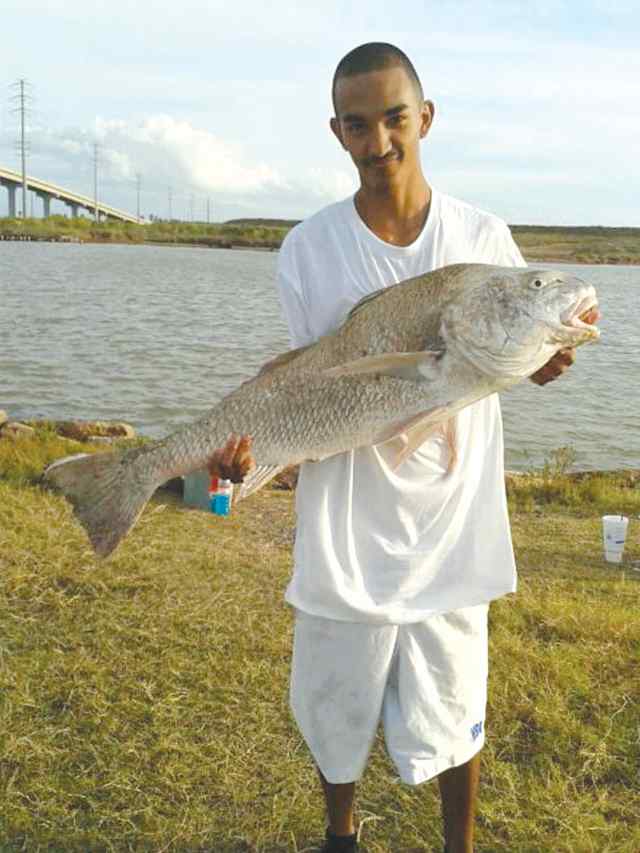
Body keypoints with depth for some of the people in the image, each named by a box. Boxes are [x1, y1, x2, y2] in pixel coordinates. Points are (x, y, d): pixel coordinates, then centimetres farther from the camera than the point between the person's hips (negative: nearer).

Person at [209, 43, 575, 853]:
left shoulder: (483, 236, -2)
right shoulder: (308, 248, -5)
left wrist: (547, 358, -15)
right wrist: (253, 439, -23)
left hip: (450, 526, 0)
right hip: (346, 531, 0)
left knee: (453, 718, 13)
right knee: (335, 710, 17)